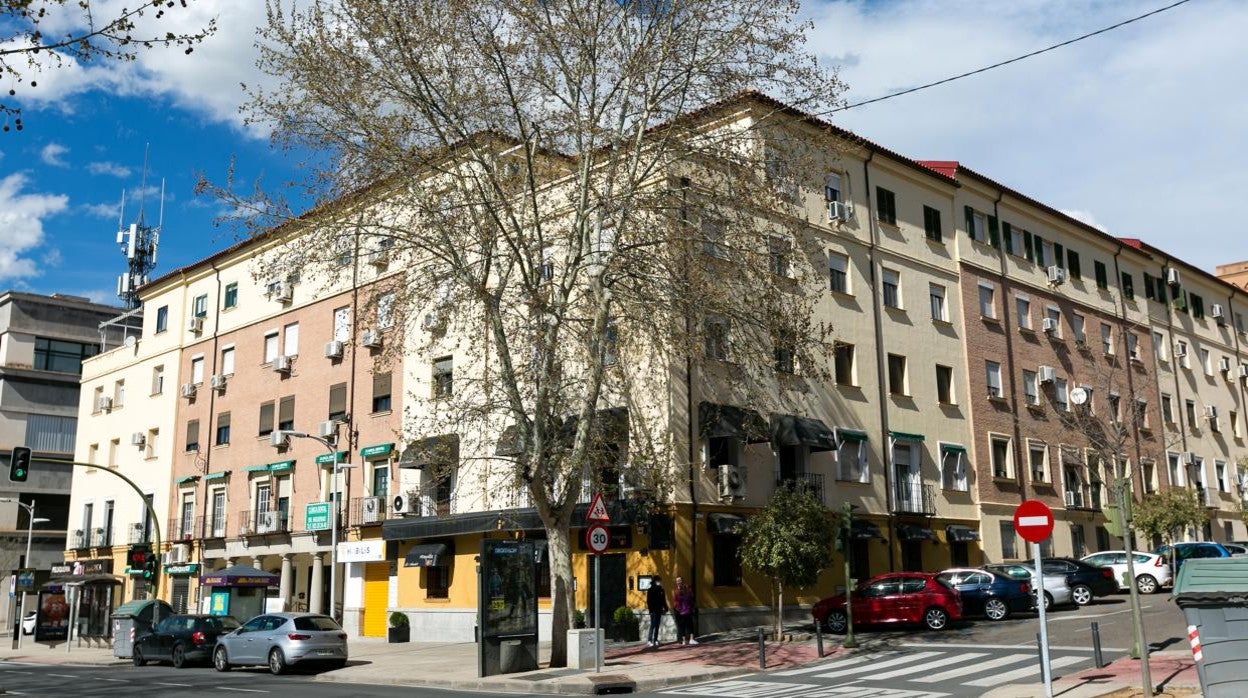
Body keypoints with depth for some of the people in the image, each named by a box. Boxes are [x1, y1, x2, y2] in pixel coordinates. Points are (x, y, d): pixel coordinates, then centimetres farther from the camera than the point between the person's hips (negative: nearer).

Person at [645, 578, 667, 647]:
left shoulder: (661, 590, 12)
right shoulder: (650, 590, -5)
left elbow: (663, 600, 16)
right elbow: (648, 601, -8)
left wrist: (665, 609, 9)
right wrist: (651, 609, -16)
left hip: (659, 610, 6)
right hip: (653, 611, -6)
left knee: (657, 626, 7)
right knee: (653, 625, -11)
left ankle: (655, 640, 11)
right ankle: (649, 641, -12)